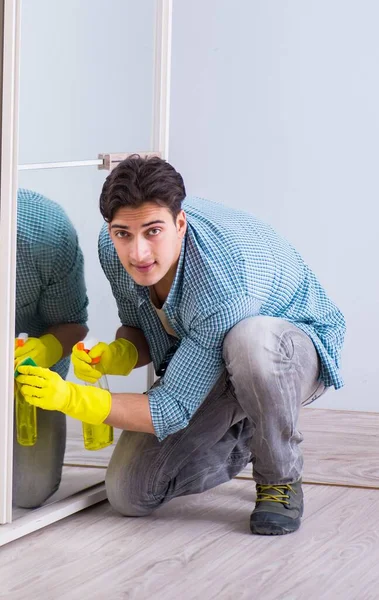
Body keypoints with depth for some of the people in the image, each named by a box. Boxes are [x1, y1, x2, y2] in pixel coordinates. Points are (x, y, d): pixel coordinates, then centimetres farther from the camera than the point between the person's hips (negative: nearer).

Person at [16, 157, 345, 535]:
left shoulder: (225, 285, -40)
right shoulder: (114, 246, -20)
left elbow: (173, 410, -34)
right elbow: (138, 328, -1)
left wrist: (69, 397, -41)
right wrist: (116, 357, -25)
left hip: (295, 352, -6)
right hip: (200, 365, 6)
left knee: (249, 339, -44)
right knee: (128, 495, -8)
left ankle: (279, 477, -16)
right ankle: (240, 443, 19)